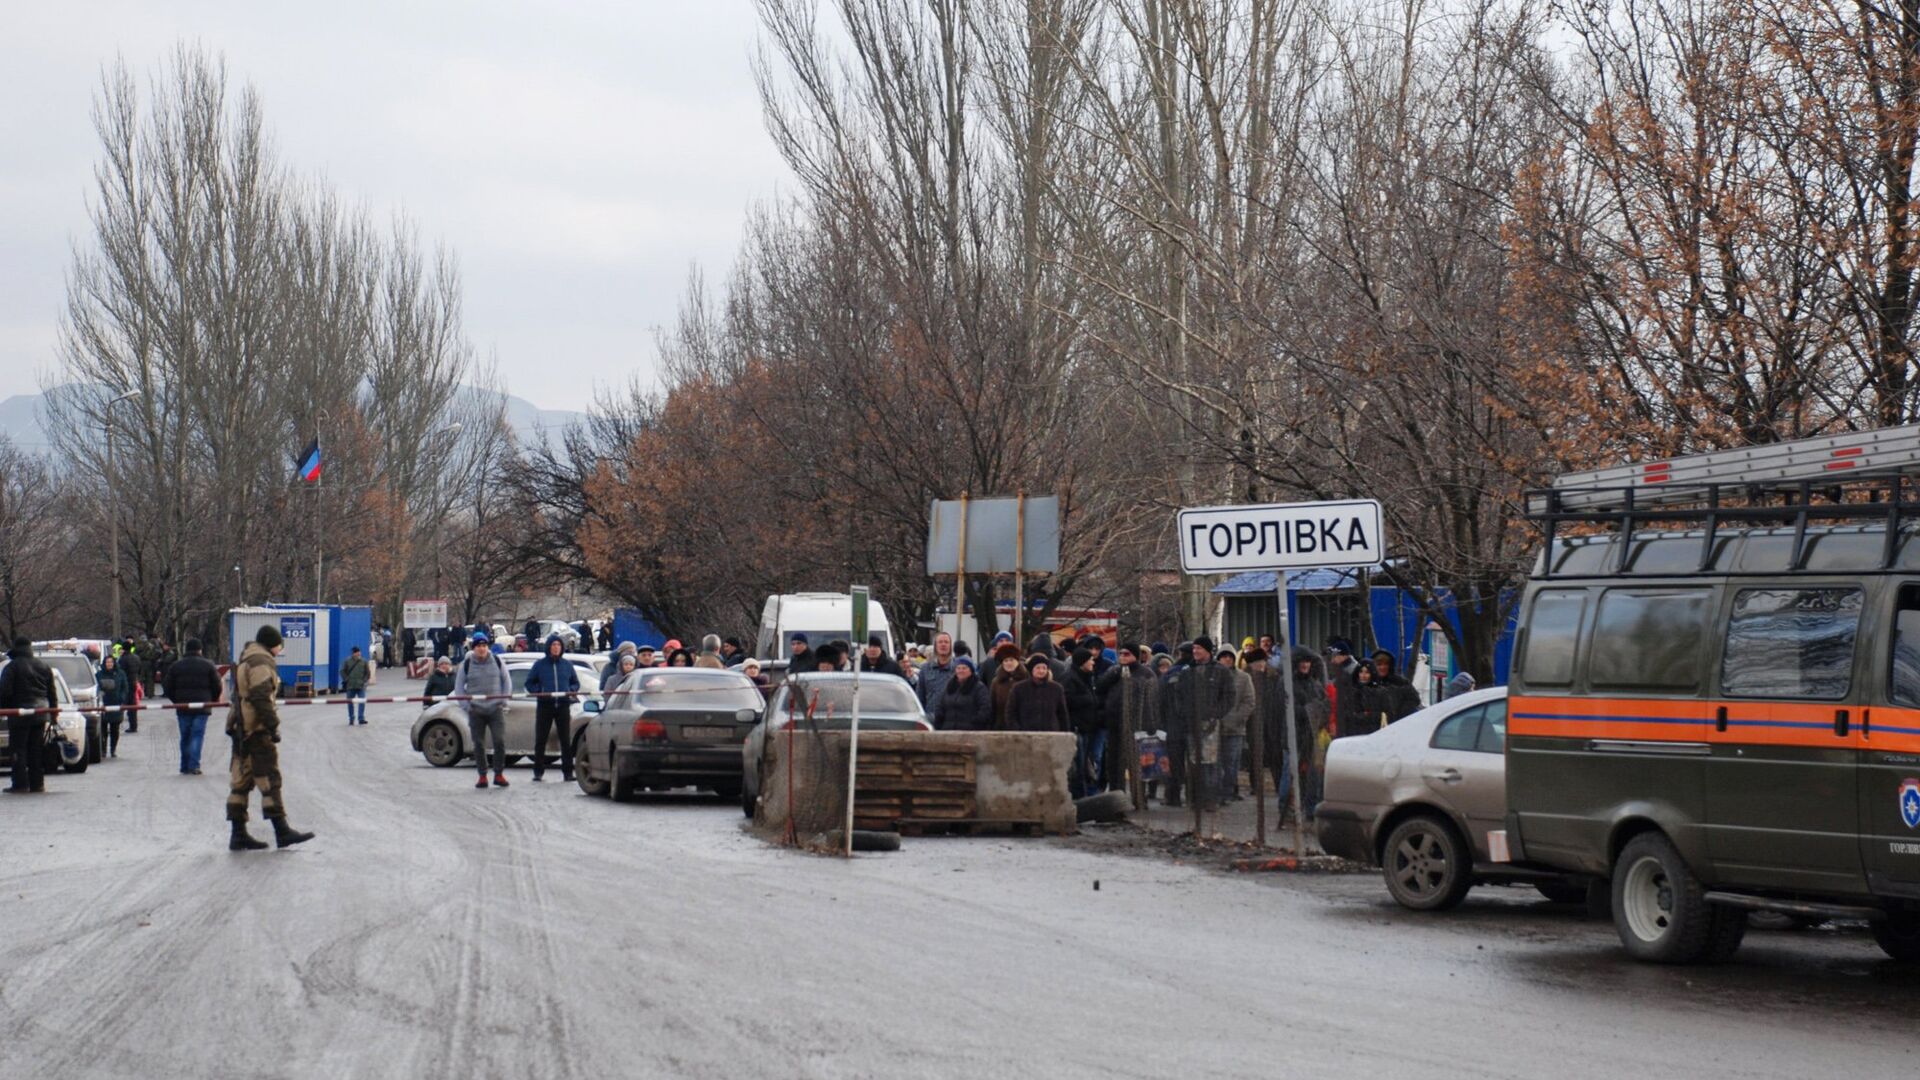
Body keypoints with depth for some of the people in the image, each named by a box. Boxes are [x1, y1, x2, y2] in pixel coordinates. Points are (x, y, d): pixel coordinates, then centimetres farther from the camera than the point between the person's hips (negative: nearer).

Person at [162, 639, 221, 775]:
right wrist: (212, 701, 15)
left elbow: (168, 687, 5)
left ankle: (185, 767, 12)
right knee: (197, 735, -1)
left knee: (185, 737, 10)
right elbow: (217, 686, -1)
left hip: (183, 707, 2)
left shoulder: (176, 666, 5)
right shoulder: (208, 665, -1)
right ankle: (194, 765, -11)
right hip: (202, 707, -2)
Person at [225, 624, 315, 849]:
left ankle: (238, 835, 10)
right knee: (269, 780, -8)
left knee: (241, 781, 9)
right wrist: (273, 726, -19)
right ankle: (282, 831, -7)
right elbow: (261, 698, -21)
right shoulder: (261, 661, -12)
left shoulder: (246, 660, 21)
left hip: (241, 729, 10)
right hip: (257, 730, -10)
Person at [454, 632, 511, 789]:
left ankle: (499, 775, 0)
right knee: (479, 745, 2)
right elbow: (458, 687, 7)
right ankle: (482, 776, 9)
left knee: (500, 741, -9)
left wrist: (504, 701, 2)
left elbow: (507, 682, 12)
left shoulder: (498, 662, 4)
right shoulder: (466, 665, 2)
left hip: (495, 709, 0)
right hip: (476, 710, 0)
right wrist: (466, 705, -2)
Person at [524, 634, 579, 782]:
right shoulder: (540, 664, 5)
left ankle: (568, 772, 3)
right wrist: (538, 692, -10)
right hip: (544, 706, -1)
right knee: (540, 740, -1)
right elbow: (529, 683, 7)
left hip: (563, 705, 1)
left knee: (566, 741, -1)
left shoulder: (567, 664, 10)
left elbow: (576, 683, 17)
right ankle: (538, 772, 6)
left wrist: (571, 690, -4)